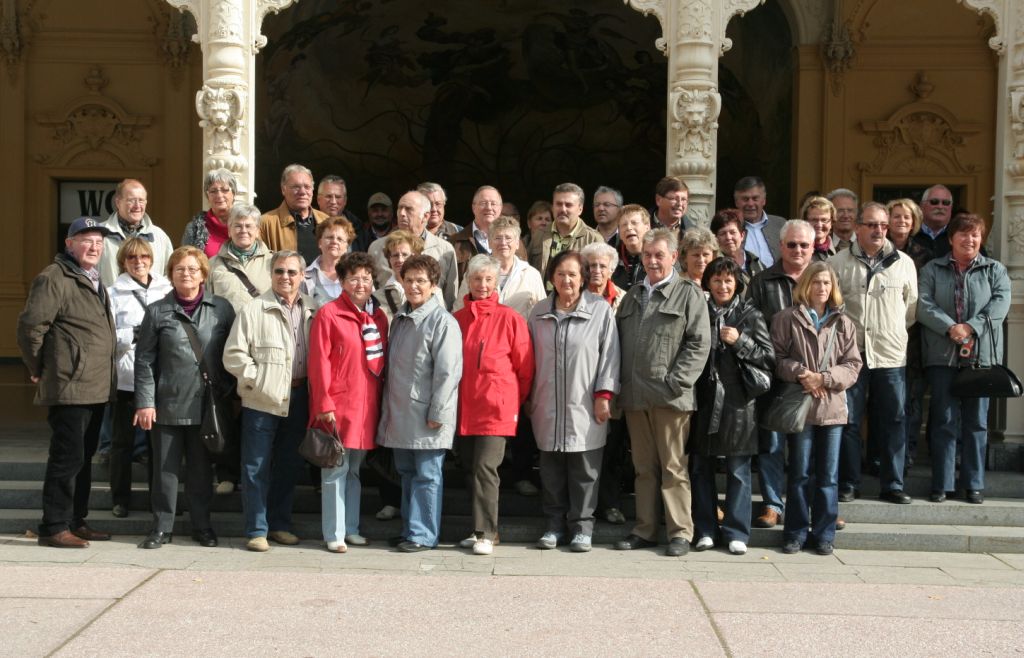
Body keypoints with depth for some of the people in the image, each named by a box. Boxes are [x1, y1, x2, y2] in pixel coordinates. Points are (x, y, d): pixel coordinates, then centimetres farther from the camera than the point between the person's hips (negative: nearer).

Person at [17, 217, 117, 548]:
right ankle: (54, 527, 3)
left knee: (83, 458, 15)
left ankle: (76, 521, 24)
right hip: (69, 388, -9)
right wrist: (39, 369, -8)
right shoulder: (54, 278, -11)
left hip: (95, 388, 9)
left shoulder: (93, 281, 19)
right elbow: (30, 325, -17)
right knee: (67, 458, -6)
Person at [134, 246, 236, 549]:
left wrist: (229, 396, -1)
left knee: (201, 467, 11)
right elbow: (144, 360, 2)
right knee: (165, 468, 6)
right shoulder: (157, 312, 3)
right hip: (168, 404, 0)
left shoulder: (222, 309, 3)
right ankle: (162, 526, 18)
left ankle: (201, 525, 23)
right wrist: (145, 402, -4)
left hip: (207, 404, 0)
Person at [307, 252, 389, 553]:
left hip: (367, 405, 6)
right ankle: (334, 534, 8)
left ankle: (351, 528, 24)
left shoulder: (378, 317, 11)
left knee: (355, 469, 14)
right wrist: (324, 404, -14)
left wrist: (382, 400, 10)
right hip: (338, 405, -6)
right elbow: (319, 362, -10)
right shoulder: (328, 314, -6)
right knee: (336, 469, 0)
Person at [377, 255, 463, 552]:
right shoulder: (400, 318, 14)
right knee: (407, 473, 14)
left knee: (427, 476, 0)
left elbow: (448, 371, -15)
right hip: (400, 414, 8)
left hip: (426, 416, -8)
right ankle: (409, 530, 25)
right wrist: (388, 405, 17)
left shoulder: (443, 321, -10)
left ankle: (422, 535, 7)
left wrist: (437, 413, -16)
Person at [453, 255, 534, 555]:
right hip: (463, 408, 5)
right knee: (470, 468, 11)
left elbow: (525, 366, 0)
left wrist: (516, 401, 4)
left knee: (485, 468, -9)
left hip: (496, 407, -5)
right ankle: (481, 528, 23)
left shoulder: (509, 318, -4)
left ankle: (485, 534, -1)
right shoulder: (457, 318, 8)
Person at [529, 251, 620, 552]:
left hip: (584, 406, -3)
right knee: (551, 471, 8)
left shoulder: (600, 310, -1)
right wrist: (529, 398, 12)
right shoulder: (539, 313, 11)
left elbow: (609, 355, -3)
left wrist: (604, 395, -8)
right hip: (547, 407, 3)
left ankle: (581, 527, 13)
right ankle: (555, 524, 20)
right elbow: (531, 358, 14)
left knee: (584, 471, 2)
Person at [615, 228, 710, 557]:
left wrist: (675, 382, -15)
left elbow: (700, 343, -7)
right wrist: (620, 386, 7)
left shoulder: (689, 293, 0)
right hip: (635, 395, 5)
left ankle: (680, 532, 7)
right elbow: (619, 342, 19)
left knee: (673, 467, -1)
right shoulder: (633, 295, 18)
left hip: (670, 397, -5)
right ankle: (645, 530, 18)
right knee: (644, 467, 11)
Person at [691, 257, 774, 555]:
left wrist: (740, 342, -11)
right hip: (703, 400, 2)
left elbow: (769, 358, 1)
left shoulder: (750, 315, 4)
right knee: (701, 467, 6)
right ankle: (704, 530, 17)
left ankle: (736, 532, 11)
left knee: (738, 470, 2)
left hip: (738, 402, -1)